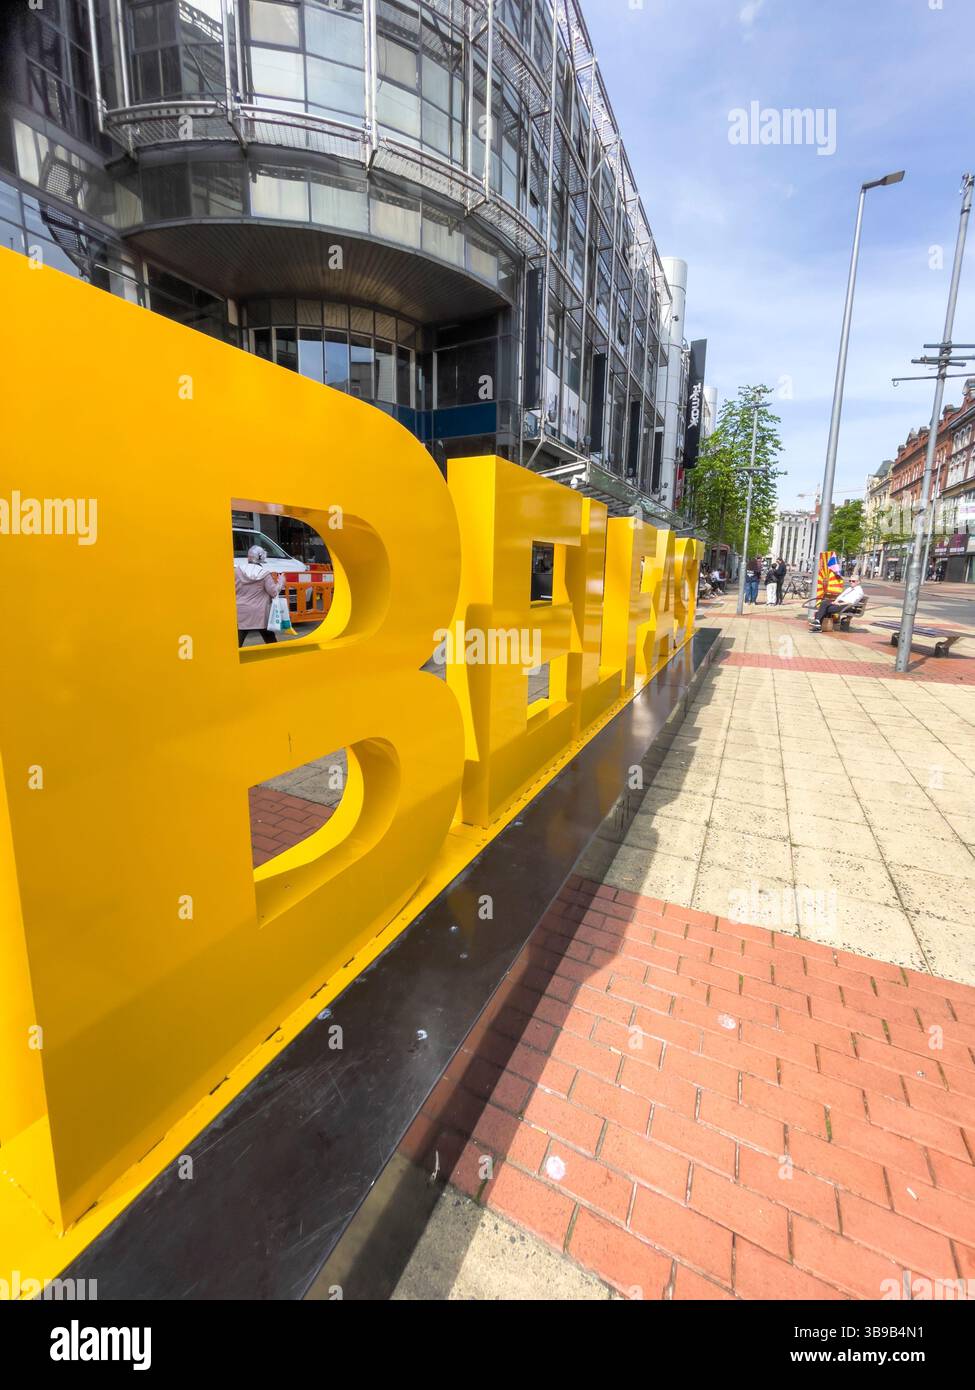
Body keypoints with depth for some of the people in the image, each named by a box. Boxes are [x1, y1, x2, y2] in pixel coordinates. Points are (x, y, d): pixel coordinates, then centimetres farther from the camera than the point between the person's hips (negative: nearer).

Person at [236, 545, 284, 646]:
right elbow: (274, 592, -5)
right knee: (271, 641, 13)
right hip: (260, 613, -1)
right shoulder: (265, 574, -8)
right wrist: (280, 581, 9)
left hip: (241, 612, 1)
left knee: (237, 642, 2)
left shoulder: (238, 570, -2)